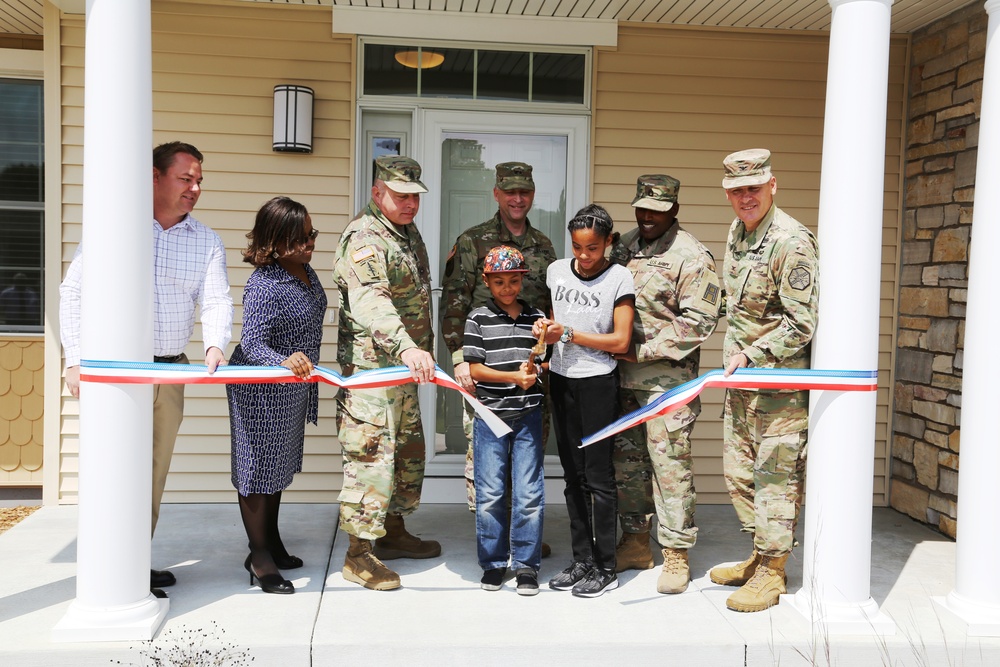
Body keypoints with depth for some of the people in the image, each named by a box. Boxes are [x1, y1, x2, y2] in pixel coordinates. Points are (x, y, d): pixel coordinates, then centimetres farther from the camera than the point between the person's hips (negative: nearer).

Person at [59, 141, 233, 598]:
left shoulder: (207, 242, 9)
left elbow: (217, 300, 0)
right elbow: (73, 291, -1)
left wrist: (215, 345, -21)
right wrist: (75, 361, -7)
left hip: (171, 372, 4)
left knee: (155, 472, 11)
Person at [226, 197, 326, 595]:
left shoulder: (304, 271, 2)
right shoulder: (264, 284, -26)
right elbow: (252, 344, -31)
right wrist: (284, 361, -49)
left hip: (294, 387, 9)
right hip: (261, 390, -9)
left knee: (279, 465, 20)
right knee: (259, 466, 2)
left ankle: (273, 543, 35)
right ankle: (259, 556, 14)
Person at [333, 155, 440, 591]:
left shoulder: (409, 233, 15)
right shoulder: (364, 237, -16)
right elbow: (370, 302, -33)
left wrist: (422, 349, 24)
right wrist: (405, 347, -45)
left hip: (405, 362, 10)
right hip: (370, 365, -10)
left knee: (409, 448, 17)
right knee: (372, 453, -8)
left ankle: (393, 532, 32)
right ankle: (359, 554, 2)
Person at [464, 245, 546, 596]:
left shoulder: (536, 317, 9)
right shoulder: (479, 318, 1)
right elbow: (474, 368, -4)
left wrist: (535, 367, -9)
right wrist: (513, 376, -13)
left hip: (529, 415, 2)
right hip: (490, 415, -1)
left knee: (528, 493, 2)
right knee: (490, 493, 4)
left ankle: (526, 564, 14)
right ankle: (493, 563, 19)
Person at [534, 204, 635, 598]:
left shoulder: (619, 278, -6)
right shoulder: (557, 271, 8)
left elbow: (620, 341, -11)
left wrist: (569, 334, -14)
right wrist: (545, 328, -2)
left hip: (597, 383, -5)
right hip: (561, 379, 5)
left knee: (598, 475, -2)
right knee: (572, 474, 10)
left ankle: (605, 568, 8)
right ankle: (581, 560, 20)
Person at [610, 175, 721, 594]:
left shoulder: (691, 256, -7)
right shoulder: (624, 247, 14)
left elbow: (699, 322, -13)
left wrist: (643, 351, -13)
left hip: (667, 378, -6)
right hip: (622, 375, 7)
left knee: (670, 464, -4)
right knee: (626, 461, 12)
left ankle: (676, 553, 8)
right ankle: (635, 543, 26)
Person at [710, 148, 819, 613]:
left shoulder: (793, 242, -16)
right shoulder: (737, 233, 11)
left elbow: (801, 324, -18)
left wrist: (751, 356, -18)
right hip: (741, 377, 9)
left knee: (775, 475, -2)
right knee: (737, 470, 15)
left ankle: (771, 573, 9)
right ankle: (759, 554, 30)